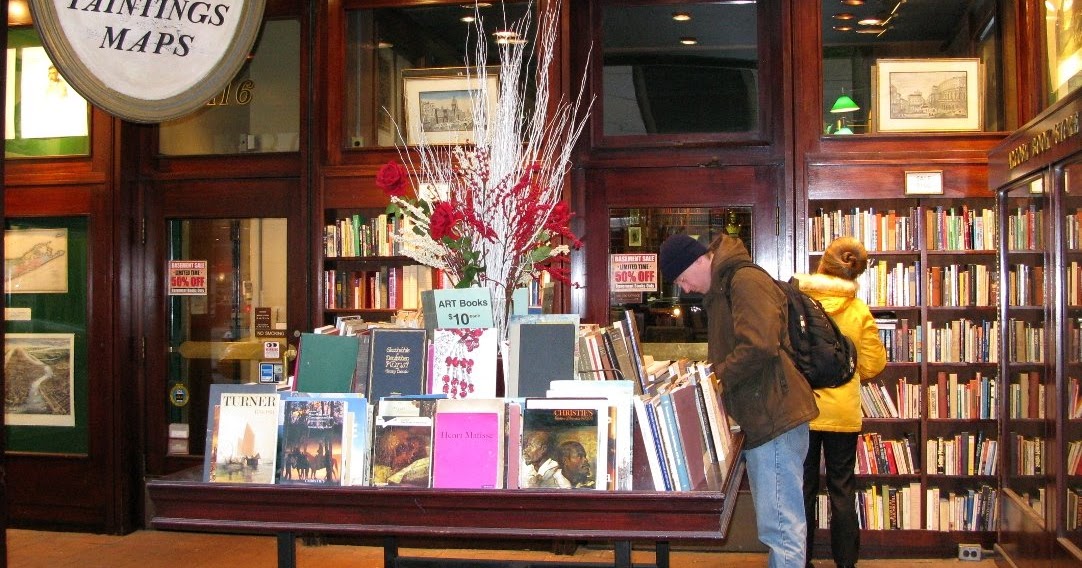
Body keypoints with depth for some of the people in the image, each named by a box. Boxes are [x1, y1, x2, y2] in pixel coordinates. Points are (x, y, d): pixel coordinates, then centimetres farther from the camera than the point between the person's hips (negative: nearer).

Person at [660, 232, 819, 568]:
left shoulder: (746, 281, -14)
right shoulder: (720, 290, 19)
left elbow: (759, 347, -26)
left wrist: (718, 375, -14)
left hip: (774, 418, -11)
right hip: (759, 418, 11)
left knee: (779, 525, -7)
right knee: (776, 520, 18)